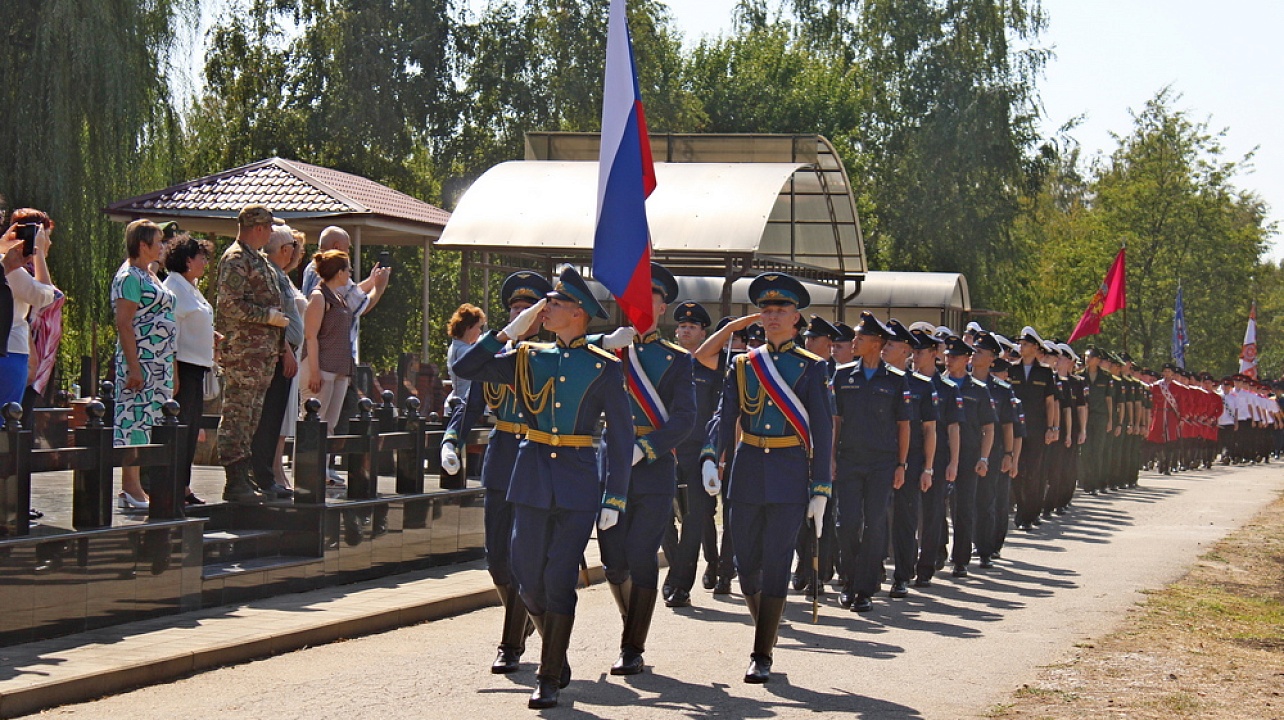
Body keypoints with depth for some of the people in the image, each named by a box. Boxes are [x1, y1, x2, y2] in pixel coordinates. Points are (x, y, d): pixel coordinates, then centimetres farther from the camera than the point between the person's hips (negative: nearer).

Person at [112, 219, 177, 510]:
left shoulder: (149, 275, 19)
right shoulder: (130, 277, -10)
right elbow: (124, 324, -16)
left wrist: (171, 367, 20)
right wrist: (134, 366, -22)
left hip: (159, 362, 10)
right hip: (141, 360, -10)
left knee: (148, 421, 9)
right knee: (136, 419, -8)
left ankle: (135, 486, 12)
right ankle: (131, 488, -7)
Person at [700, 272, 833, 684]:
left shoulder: (811, 368, 2)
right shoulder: (742, 365, 10)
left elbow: (822, 432, 1)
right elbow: (725, 418, 2)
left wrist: (821, 490, -4)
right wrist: (710, 459, -16)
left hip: (789, 475, -3)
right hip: (747, 470, 3)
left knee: (776, 564, -6)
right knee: (746, 564, 8)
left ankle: (762, 656, -3)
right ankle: (765, 629, 32)